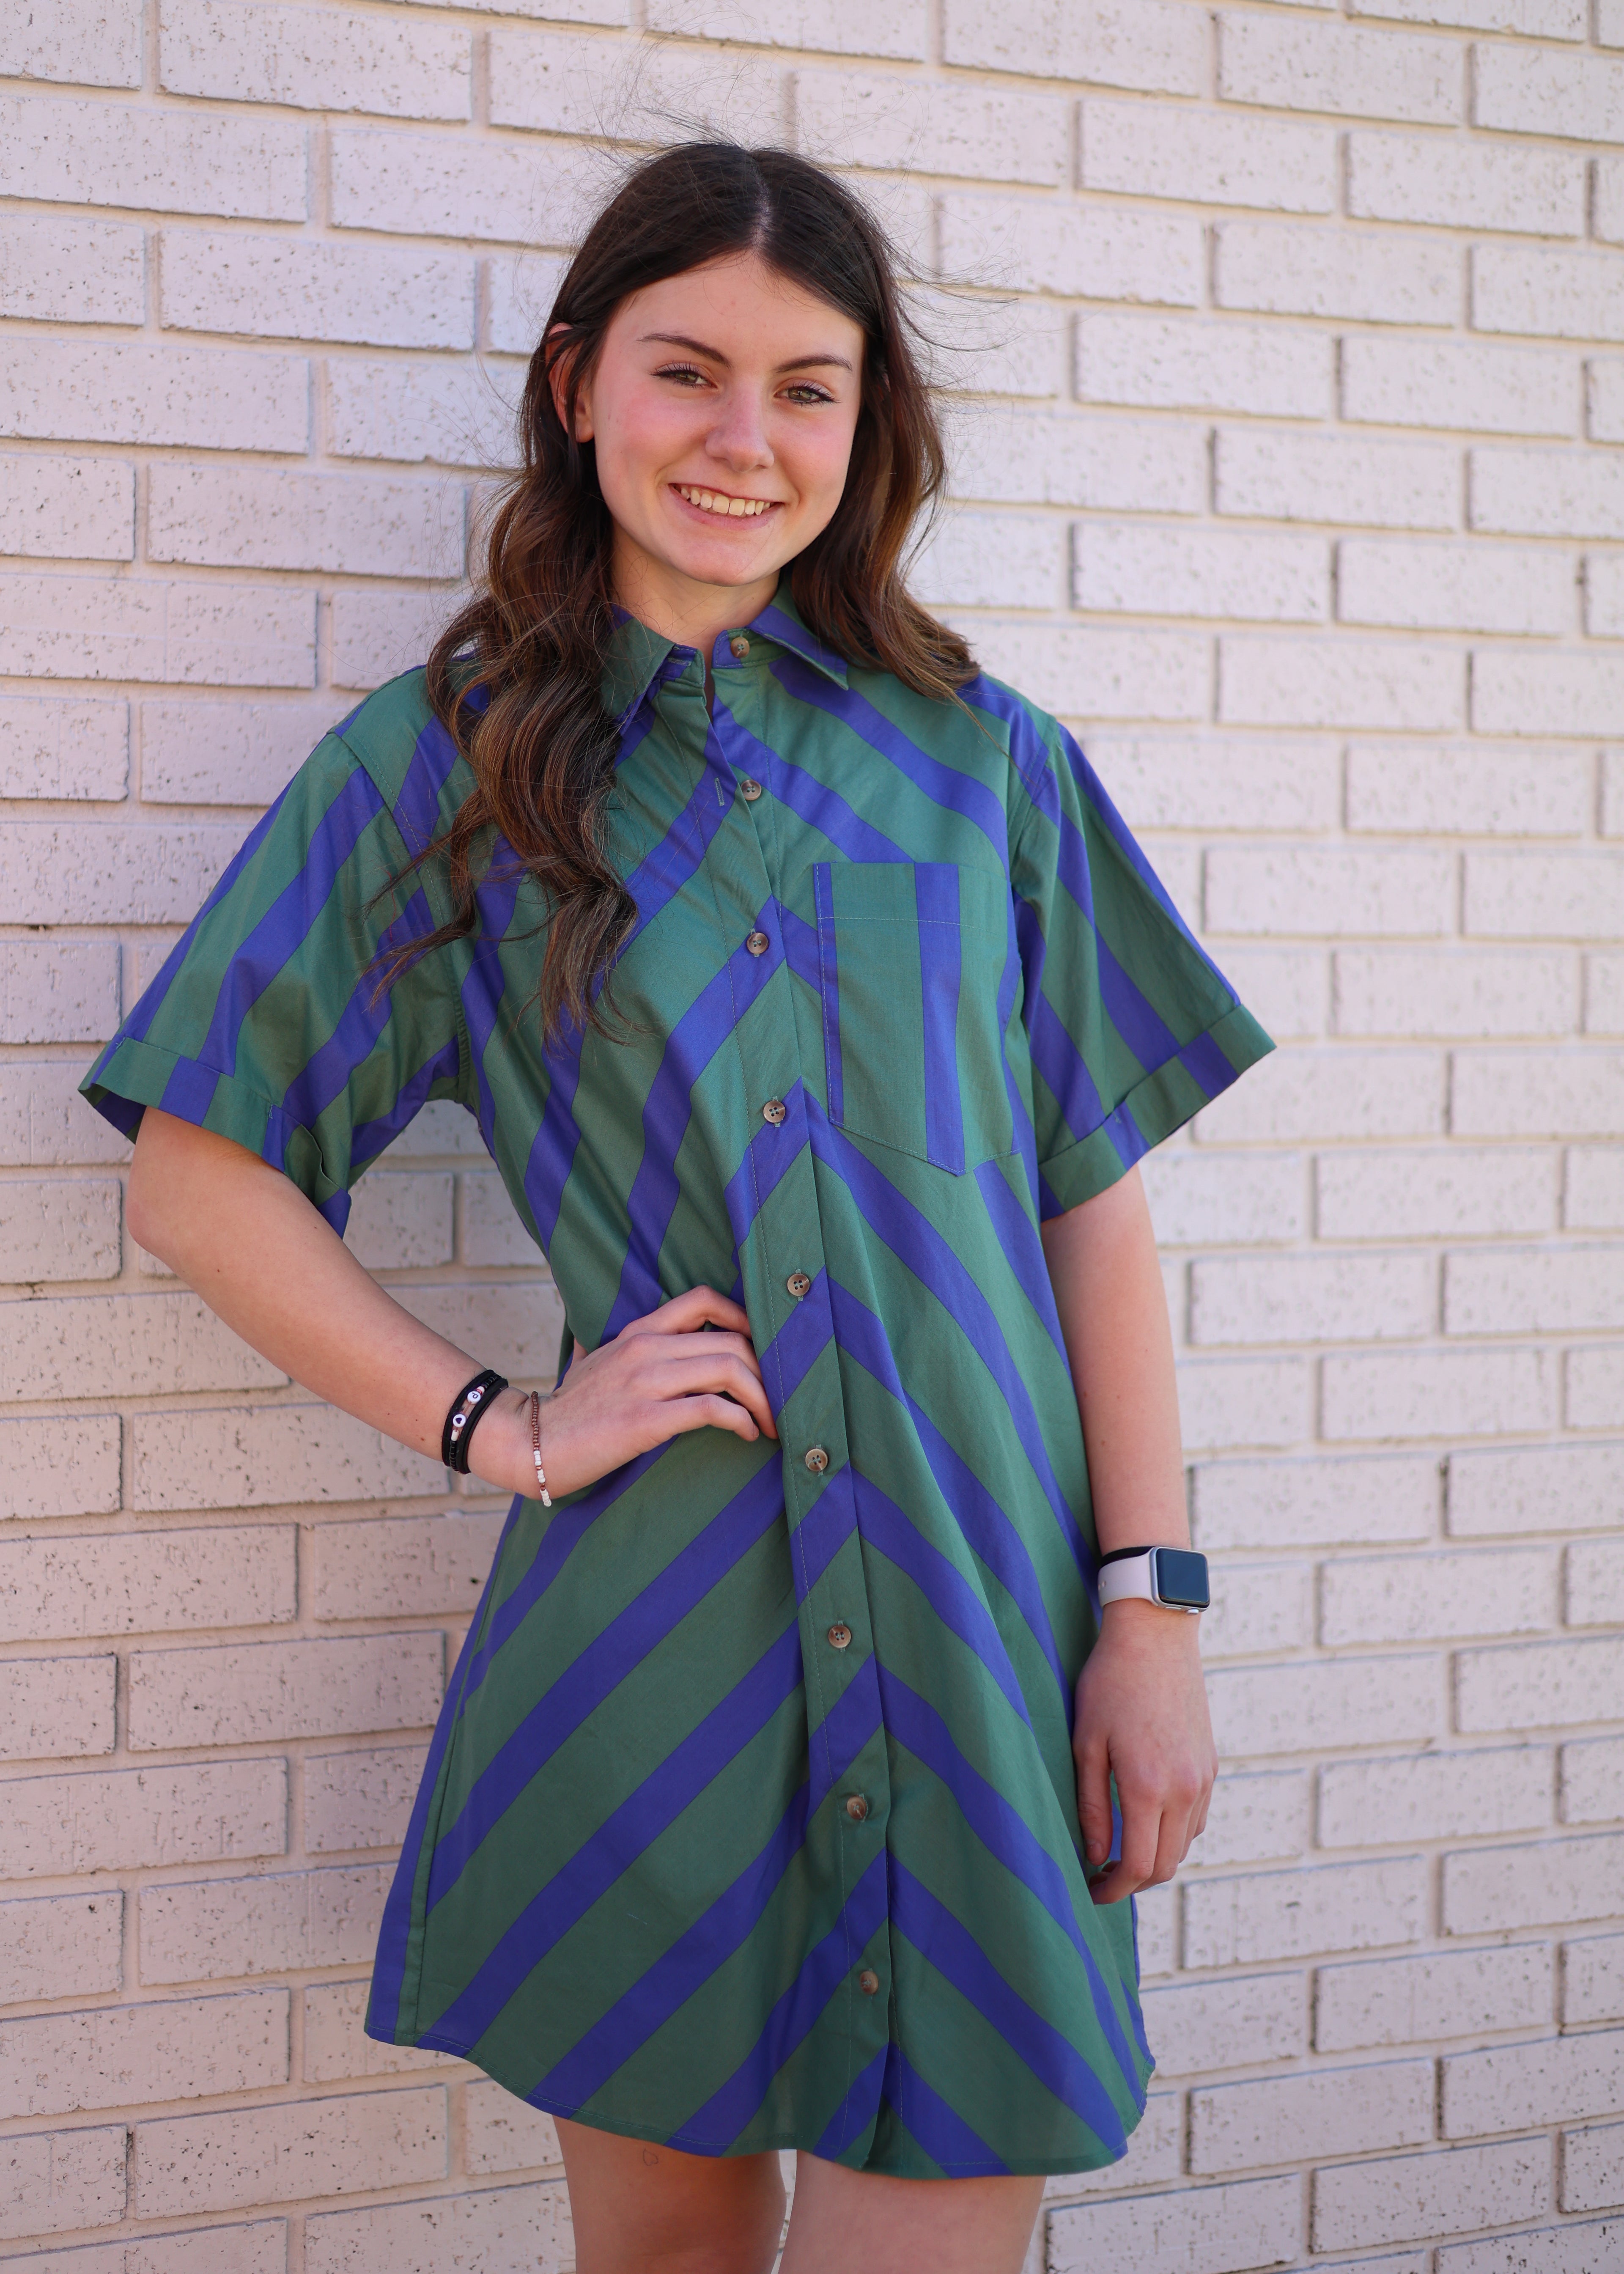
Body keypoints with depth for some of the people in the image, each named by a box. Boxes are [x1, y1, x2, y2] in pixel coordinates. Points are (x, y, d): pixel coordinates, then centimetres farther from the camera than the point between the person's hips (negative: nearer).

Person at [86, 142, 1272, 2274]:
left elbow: (1094, 1199, 6)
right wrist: (503, 1427, -4)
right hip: (646, 1636, -1)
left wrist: (1151, 1610, -1)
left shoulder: (986, 763, 8)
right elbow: (199, 1178, 4)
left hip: (982, 1633, 1)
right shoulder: (436, 770, 5)